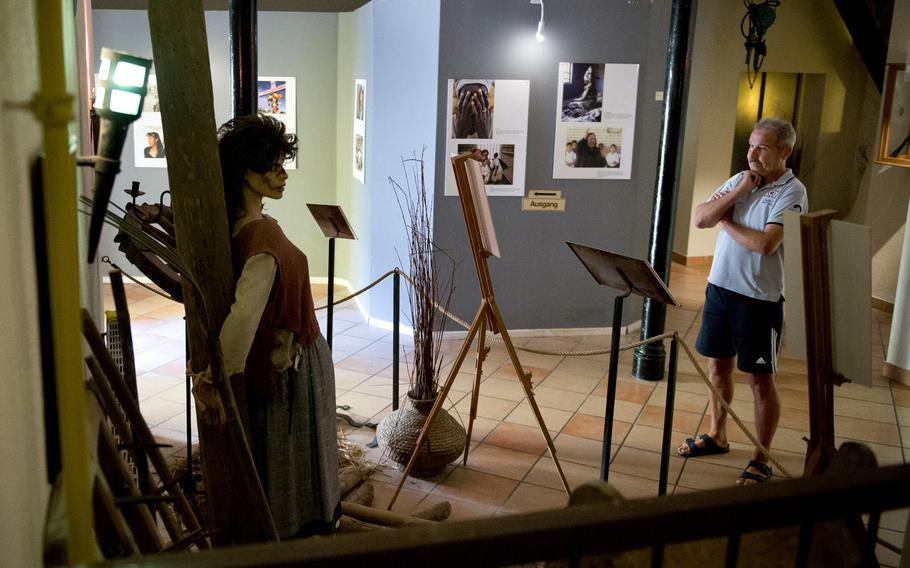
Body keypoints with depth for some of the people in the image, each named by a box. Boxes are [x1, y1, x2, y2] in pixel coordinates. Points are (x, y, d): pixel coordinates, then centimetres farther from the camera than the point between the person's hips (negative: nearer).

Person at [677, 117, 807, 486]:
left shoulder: (792, 192, -12)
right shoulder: (740, 180, 7)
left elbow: (765, 243, -24)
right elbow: (700, 219, -1)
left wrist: (726, 220, -9)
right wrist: (737, 192, -12)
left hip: (760, 297, -6)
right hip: (720, 286, 6)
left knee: (760, 379, 3)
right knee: (718, 364, 17)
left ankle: (761, 460, 16)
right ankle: (717, 436, 35)